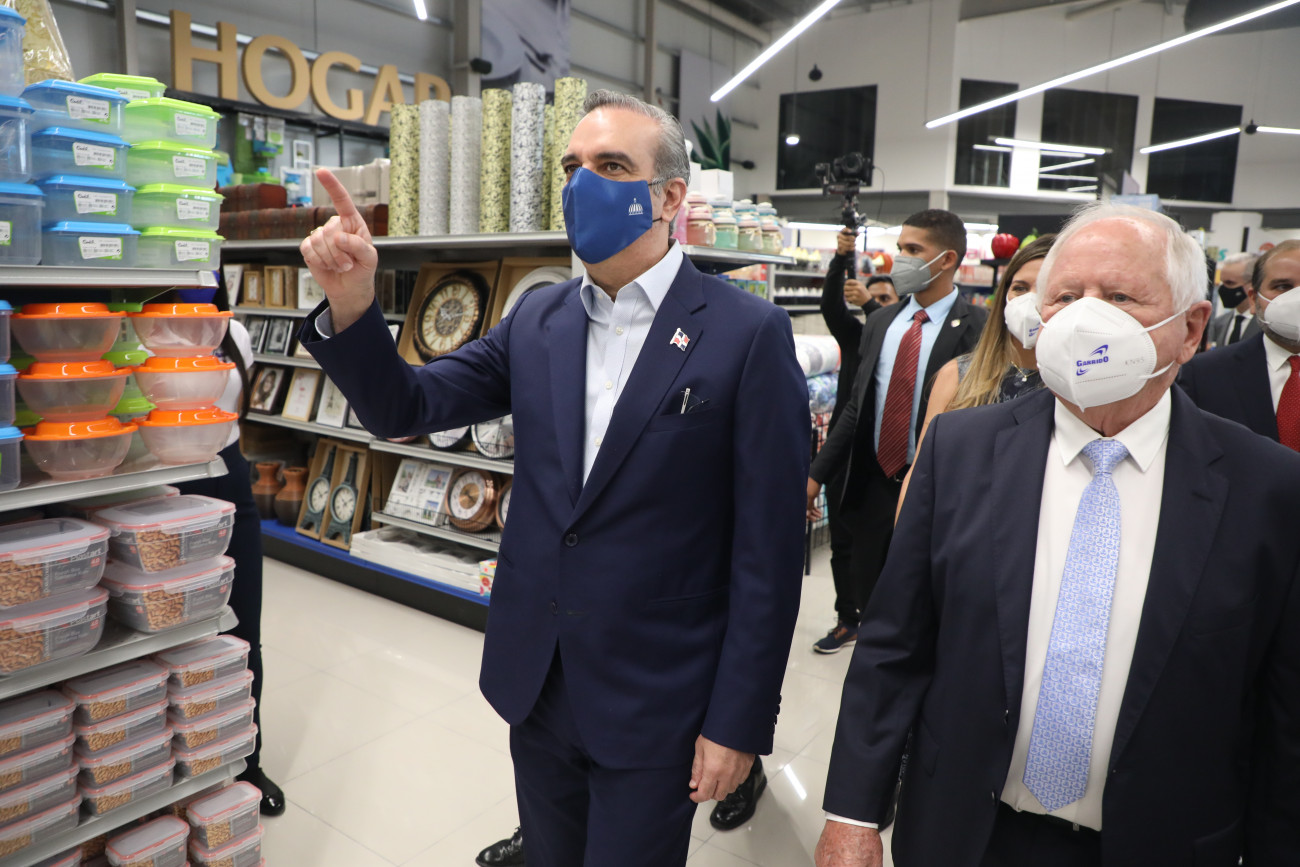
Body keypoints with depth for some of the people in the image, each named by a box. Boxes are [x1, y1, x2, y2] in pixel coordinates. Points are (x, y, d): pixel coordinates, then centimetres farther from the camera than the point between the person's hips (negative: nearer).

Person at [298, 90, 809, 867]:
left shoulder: (748, 334, -14)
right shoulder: (538, 322, 3)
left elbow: (769, 549, -14)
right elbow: (405, 407, 2)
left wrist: (739, 722, -11)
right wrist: (352, 303, -17)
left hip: (653, 707, -5)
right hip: (536, 685, 5)